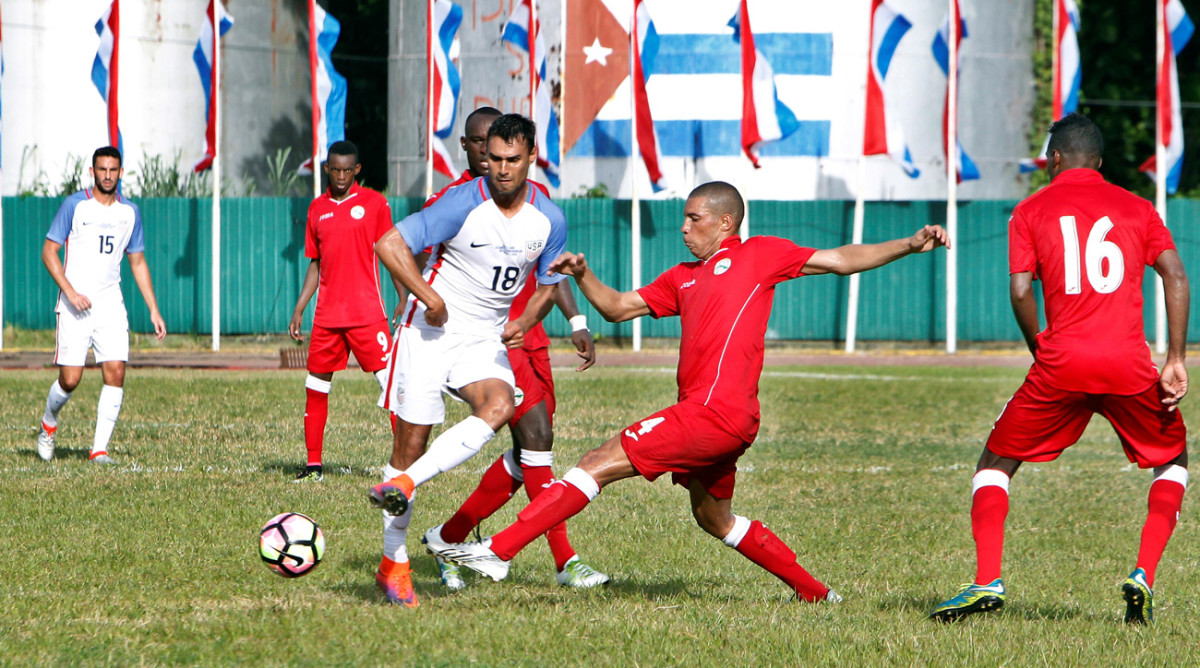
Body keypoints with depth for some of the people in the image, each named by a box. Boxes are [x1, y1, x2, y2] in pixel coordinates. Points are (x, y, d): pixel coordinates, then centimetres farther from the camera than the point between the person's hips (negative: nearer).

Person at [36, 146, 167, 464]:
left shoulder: (130, 212, 9)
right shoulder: (74, 205, -3)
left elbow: (138, 262, 17)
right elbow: (49, 252, -3)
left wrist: (153, 310, 11)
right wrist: (70, 292, -15)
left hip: (111, 304, 3)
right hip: (75, 306, -3)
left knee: (115, 373, -11)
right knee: (70, 379, -7)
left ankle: (100, 448, -6)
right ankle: (48, 423, 24)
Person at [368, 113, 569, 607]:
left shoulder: (549, 221, -3)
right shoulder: (462, 205, -17)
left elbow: (548, 285, 13)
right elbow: (389, 245, -19)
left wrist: (526, 323, -7)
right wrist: (431, 298, -21)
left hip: (486, 339, 3)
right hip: (430, 331, -3)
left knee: (498, 408, -27)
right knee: (411, 438, -3)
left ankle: (403, 484, -26)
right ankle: (393, 563, 7)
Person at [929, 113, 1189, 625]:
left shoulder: (1031, 212, 11)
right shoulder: (1137, 208, 16)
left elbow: (1020, 290, -2)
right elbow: (1175, 278, 3)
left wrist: (1042, 353, 11)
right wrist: (1175, 362, 1)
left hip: (1062, 363, -1)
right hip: (1129, 365, 1)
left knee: (995, 464, 15)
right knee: (1172, 461, 24)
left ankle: (987, 581, -2)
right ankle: (1143, 576, 4)